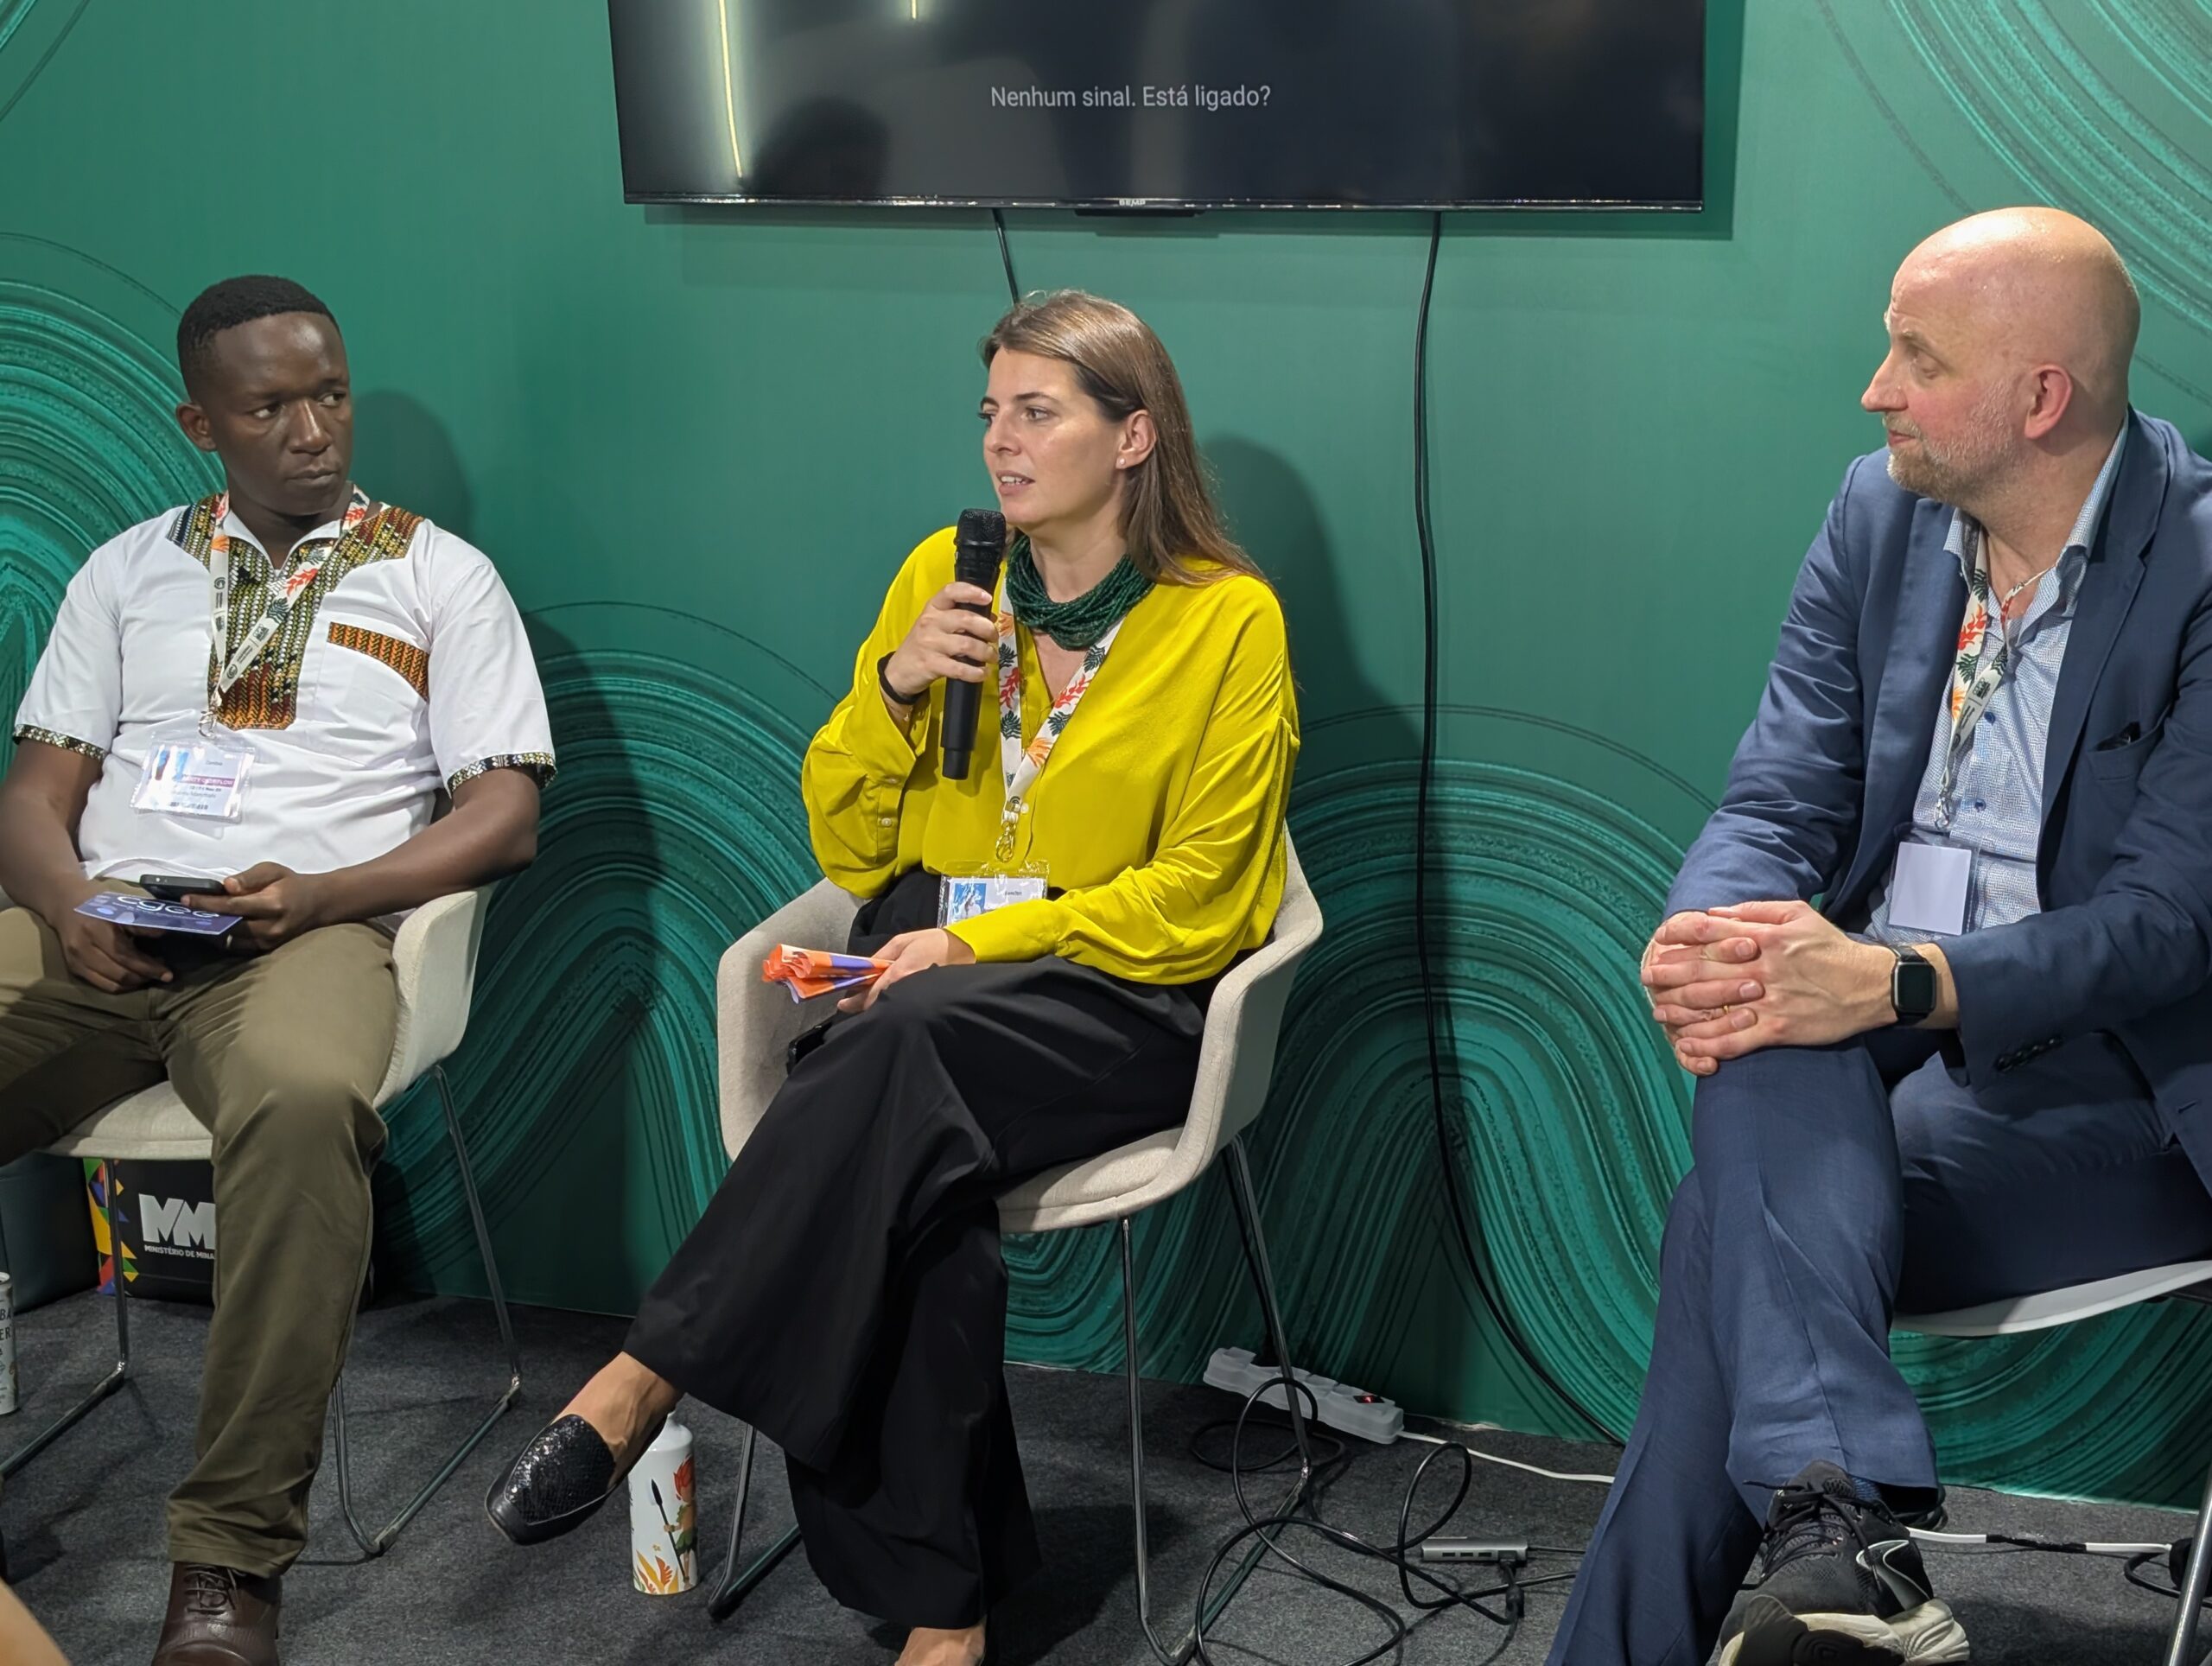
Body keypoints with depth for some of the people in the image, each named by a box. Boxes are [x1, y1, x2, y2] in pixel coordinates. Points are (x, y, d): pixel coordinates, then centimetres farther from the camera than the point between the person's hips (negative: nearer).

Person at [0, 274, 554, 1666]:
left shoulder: (441, 578, 15)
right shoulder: (128, 574, 24)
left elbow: (507, 814, 6)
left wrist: (316, 895, -10)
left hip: (307, 931, -3)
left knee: (305, 1102, -39)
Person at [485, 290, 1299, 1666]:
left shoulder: (1229, 619, -1)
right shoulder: (945, 573, 11)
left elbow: (1191, 902, -6)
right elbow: (846, 850, 13)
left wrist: (980, 943, -17)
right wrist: (893, 687, -5)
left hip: (1121, 997, -3)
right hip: (927, 962, 3)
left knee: (904, 1044, -37)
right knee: (914, 1195, -33)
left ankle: (643, 1382, -33)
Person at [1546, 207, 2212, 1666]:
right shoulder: (1879, 516, 7)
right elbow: (1780, 801, 3)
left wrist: (1902, 985, -31)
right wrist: (1709, 933, -20)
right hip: (1872, 1030, 5)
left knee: (1739, 1221, -28)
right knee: (1764, 1025, -31)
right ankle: (1839, 1533, -40)